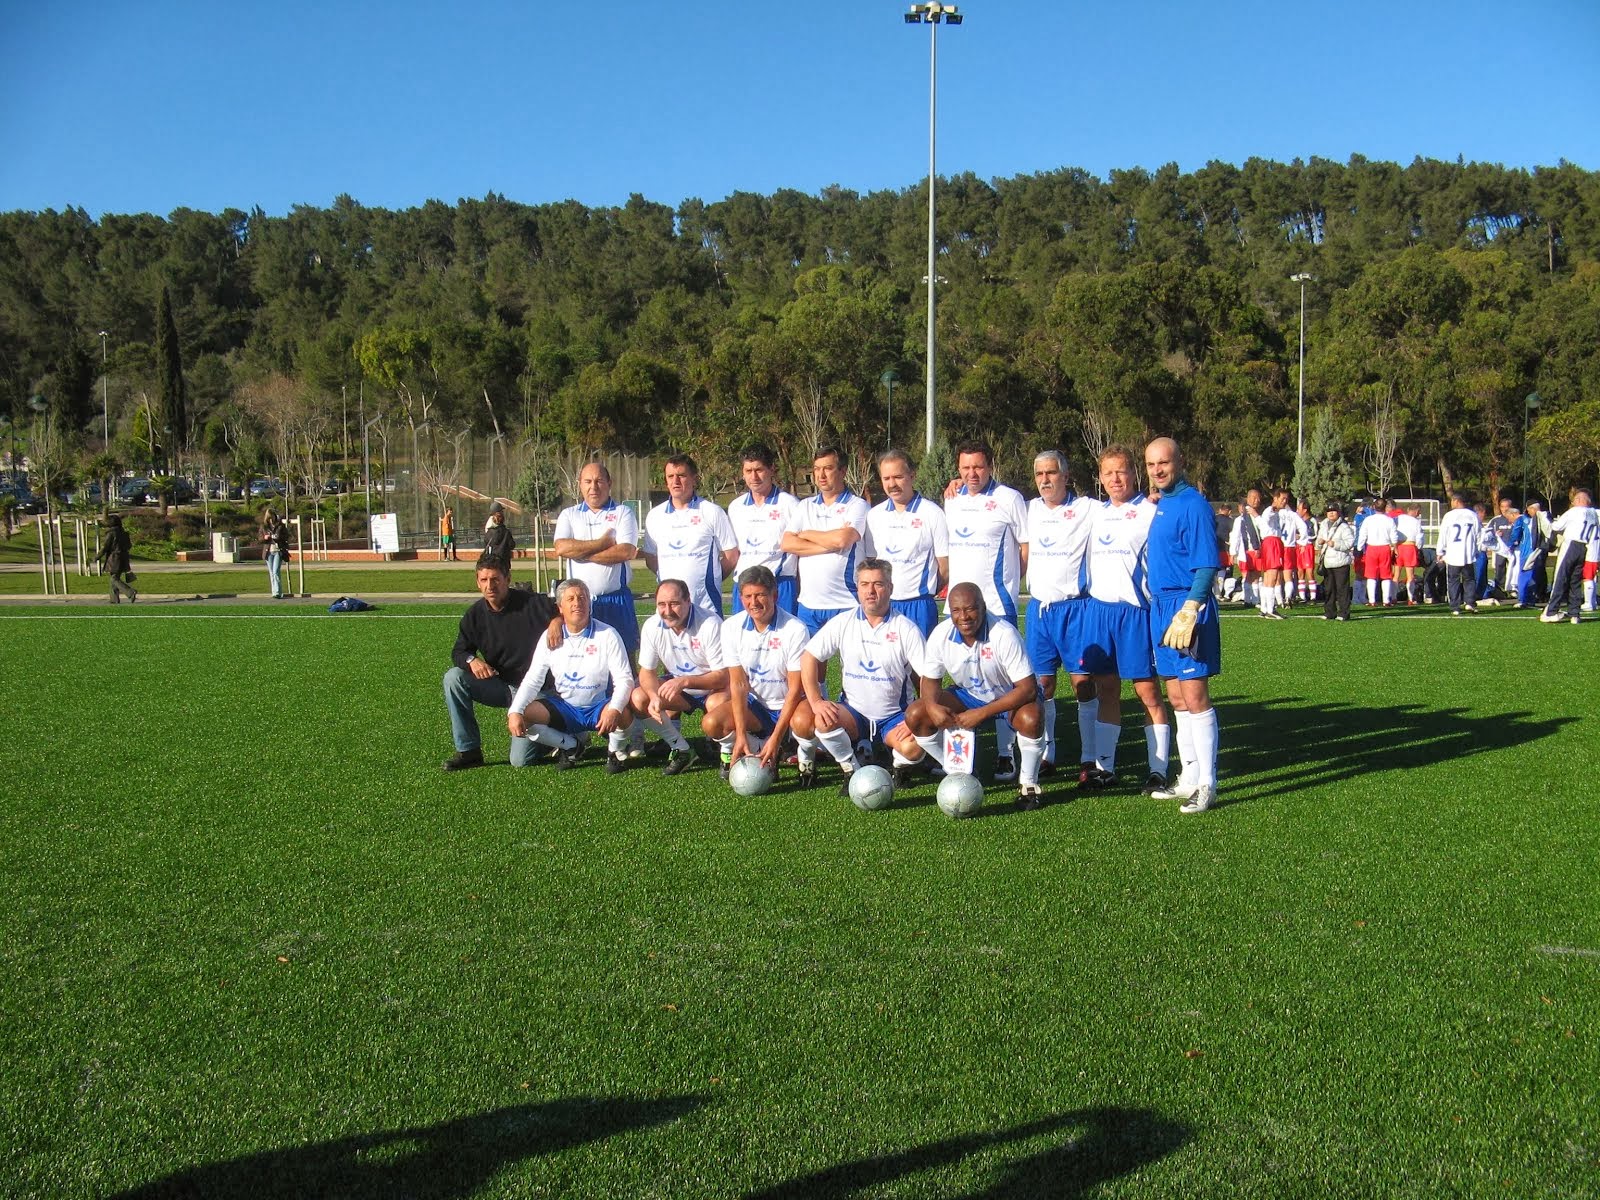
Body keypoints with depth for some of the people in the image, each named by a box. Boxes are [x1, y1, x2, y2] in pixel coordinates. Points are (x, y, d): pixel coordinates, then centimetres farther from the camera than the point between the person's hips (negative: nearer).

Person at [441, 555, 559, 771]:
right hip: (501, 686, 5)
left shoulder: (533, 603, -14)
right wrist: (471, 661, -22)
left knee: (521, 760, -14)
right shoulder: (475, 614, -1)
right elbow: (459, 652, 2)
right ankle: (468, 751, -9)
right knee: (453, 678, -19)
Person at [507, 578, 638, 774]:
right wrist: (515, 712, -18)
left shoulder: (607, 635, -9)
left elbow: (624, 679, -14)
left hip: (599, 707, -3)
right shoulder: (550, 638, 1)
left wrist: (614, 709, -35)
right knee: (518, 719, -20)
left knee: (623, 715, -37)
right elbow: (532, 680, 0)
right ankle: (571, 746, 2)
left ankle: (616, 750, 0)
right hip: (563, 708, 3)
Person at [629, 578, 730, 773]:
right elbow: (647, 671, -5)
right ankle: (682, 750, -4)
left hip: (712, 688, -5)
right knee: (637, 699, -17)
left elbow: (723, 676, -25)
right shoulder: (652, 627, -11)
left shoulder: (710, 625, -25)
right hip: (676, 687, 5)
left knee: (719, 703, -38)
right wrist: (655, 697, -27)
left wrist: (685, 681, -39)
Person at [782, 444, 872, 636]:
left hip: (845, 605, -4)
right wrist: (830, 545, -9)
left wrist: (806, 534, -2)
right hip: (808, 604, 4)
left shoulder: (857, 505, -1)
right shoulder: (804, 506, 14)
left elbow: (842, 539, -18)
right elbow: (787, 544, 0)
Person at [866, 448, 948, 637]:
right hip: (881, 606, 4)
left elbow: (946, 568, 0)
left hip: (919, 607, -4)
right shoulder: (874, 515, 10)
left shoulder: (932, 513, -3)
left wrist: (924, 592, 7)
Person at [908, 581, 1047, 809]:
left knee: (1031, 719, -38)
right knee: (915, 716, -14)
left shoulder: (1004, 634, -31)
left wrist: (982, 714, -36)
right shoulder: (941, 635, -18)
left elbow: (1028, 688, -31)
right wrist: (932, 705, -28)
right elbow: (930, 679, -3)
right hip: (968, 695, 4)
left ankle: (1028, 783, -9)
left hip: (1010, 698, -4)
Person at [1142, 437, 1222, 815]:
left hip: (1187, 606, -9)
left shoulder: (1192, 503, -11)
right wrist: (1159, 606, 15)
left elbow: (1206, 566, -16)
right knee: (1177, 699, 13)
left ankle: (1206, 786, -1)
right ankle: (1189, 779, 22)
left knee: (1195, 698, -7)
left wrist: (1188, 611, -23)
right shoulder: (1160, 505, 15)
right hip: (1160, 606, 9)